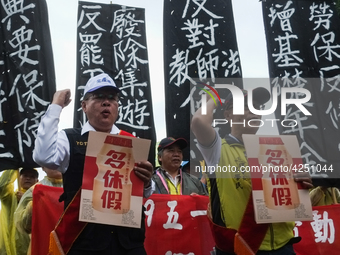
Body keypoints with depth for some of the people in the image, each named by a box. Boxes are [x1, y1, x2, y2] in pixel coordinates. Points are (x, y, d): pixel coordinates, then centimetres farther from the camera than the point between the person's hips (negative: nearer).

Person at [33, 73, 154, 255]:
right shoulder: (69, 139, 0)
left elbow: (145, 193, 10)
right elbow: (43, 157, -21)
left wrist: (146, 182, -13)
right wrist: (55, 107, -12)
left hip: (129, 240, 3)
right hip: (84, 240, -3)